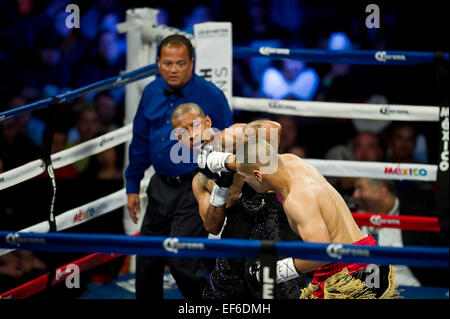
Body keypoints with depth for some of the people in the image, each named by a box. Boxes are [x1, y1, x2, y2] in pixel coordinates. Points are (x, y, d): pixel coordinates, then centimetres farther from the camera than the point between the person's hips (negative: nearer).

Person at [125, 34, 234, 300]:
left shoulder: (210, 96, -12)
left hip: (195, 190, -6)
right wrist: (132, 187, 15)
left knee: (181, 260, -15)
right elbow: (140, 142, 15)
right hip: (161, 186, 6)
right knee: (147, 260, 14)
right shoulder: (151, 93, 4)